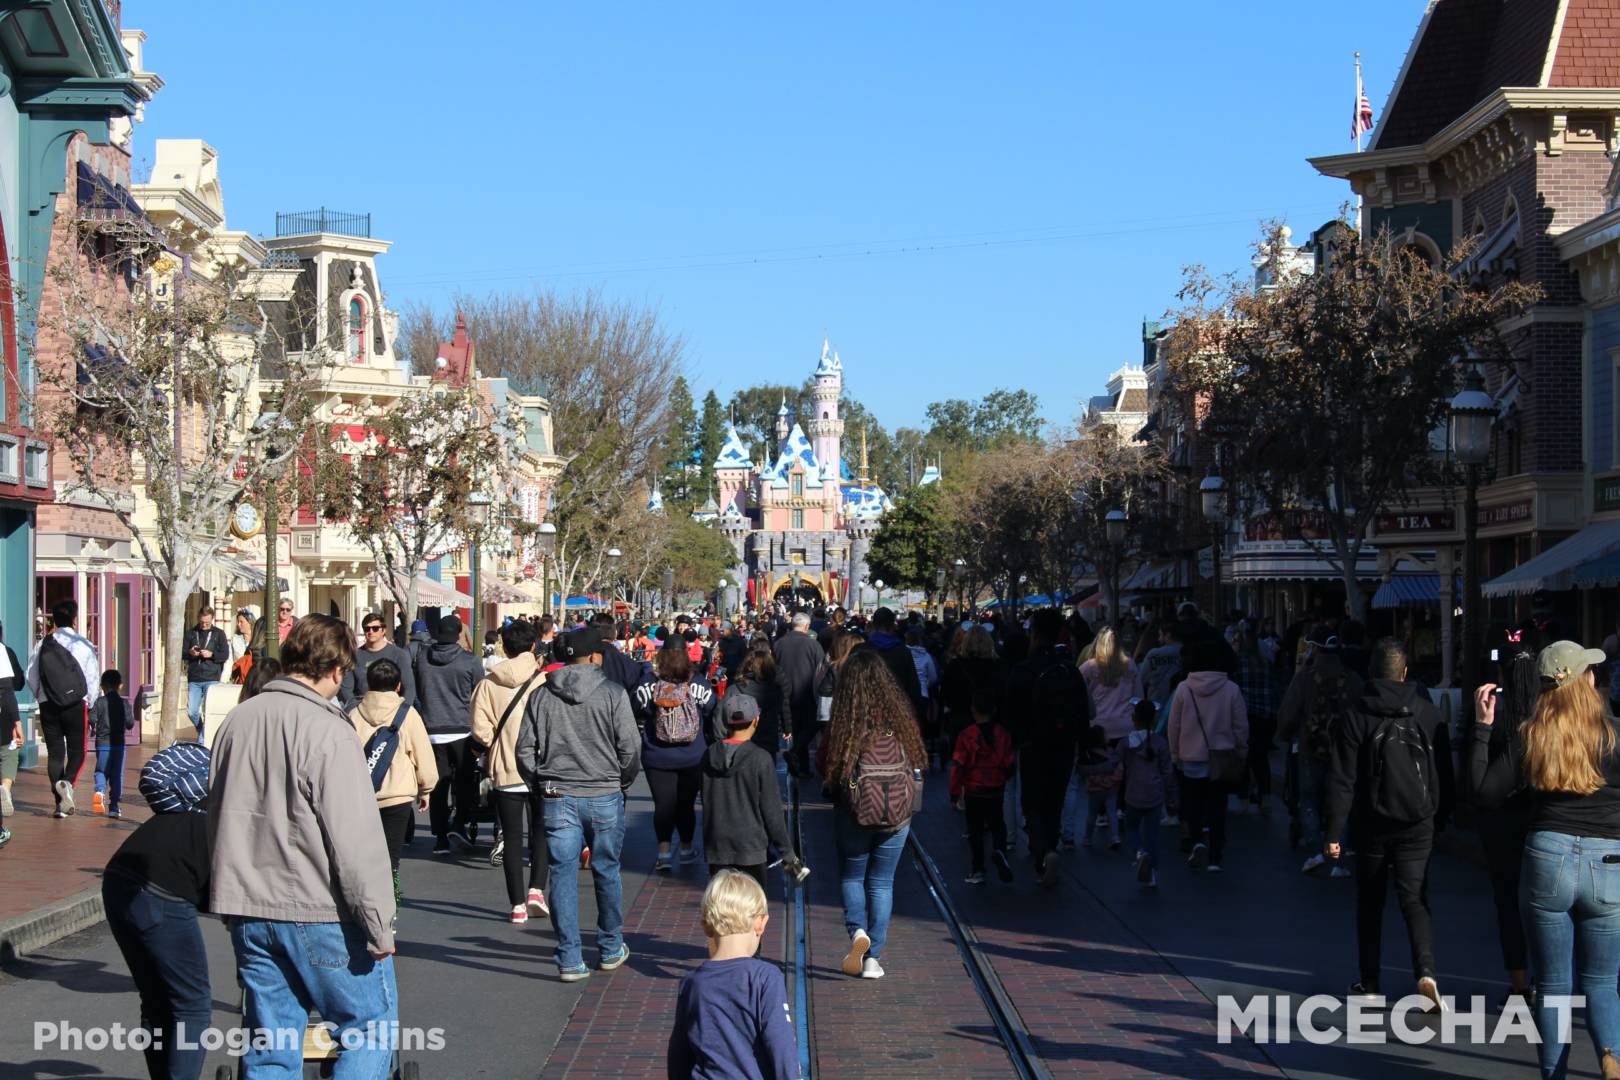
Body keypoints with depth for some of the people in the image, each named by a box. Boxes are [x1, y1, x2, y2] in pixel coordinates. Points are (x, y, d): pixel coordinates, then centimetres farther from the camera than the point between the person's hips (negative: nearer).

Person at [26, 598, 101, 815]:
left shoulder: (43, 645, 3)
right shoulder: (83, 645, -5)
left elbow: (31, 676, 6)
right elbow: (93, 678, -5)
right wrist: (89, 703, 8)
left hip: (48, 706, 3)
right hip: (76, 706, -3)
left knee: (54, 753, 8)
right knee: (76, 752, 7)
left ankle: (60, 802, 5)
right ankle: (67, 783, -23)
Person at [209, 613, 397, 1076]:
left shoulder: (237, 721, 7)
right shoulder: (327, 731, -15)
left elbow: (218, 818, 17)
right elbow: (357, 841, -17)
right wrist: (379, 926, -12)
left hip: (247, 915, 7)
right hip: (319, 913, -7)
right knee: (372, 1023, 7)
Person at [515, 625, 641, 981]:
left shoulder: (541, 696, 2)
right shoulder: (612, 694, -6)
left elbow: (525, 749, 4)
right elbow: (630, 747, -6)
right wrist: (623, 782, 11)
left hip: (558, 798, 2)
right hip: (604, 796, -1)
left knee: (563, 875, 4)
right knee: (606, 872, 14)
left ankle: (570, 960, 3)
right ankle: (611, 949, 26)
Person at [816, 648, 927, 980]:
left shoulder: (844, 720, -12)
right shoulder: (901, 716, -4)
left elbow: (823, 764, -4)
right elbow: (916, 761, 7)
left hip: (855, 810, -2)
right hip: (898, 812, 2)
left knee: (851, 875, 16)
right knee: (882, 881, 12)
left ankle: (858, 931, -8)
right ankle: (873, 957, 10)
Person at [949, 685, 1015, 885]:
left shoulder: (966, 735, -10)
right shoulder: (1003, 734, -5)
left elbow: (958, 767, -11)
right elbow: (1010, 764, -1)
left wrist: (954, 794, -4)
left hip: (973, 791, -1)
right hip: (996, 791, 1)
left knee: (975, 830, 9)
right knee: (997, 825, 17)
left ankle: (978, 870, 10)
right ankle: (999, 850, -12)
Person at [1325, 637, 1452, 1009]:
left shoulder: (1357, 714, -5)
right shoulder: (1427, 712, 2)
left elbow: (1342, 779, -8)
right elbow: (1445, 772, 7)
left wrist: (1334, 831, -7)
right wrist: (1441, 818, 17)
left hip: (1372, 825, -1)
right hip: (1418, 825, 1)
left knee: (1370, 903, 13)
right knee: (1414, 899, 0)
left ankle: (1370, 982, 20)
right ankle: (1425, 971, -22)